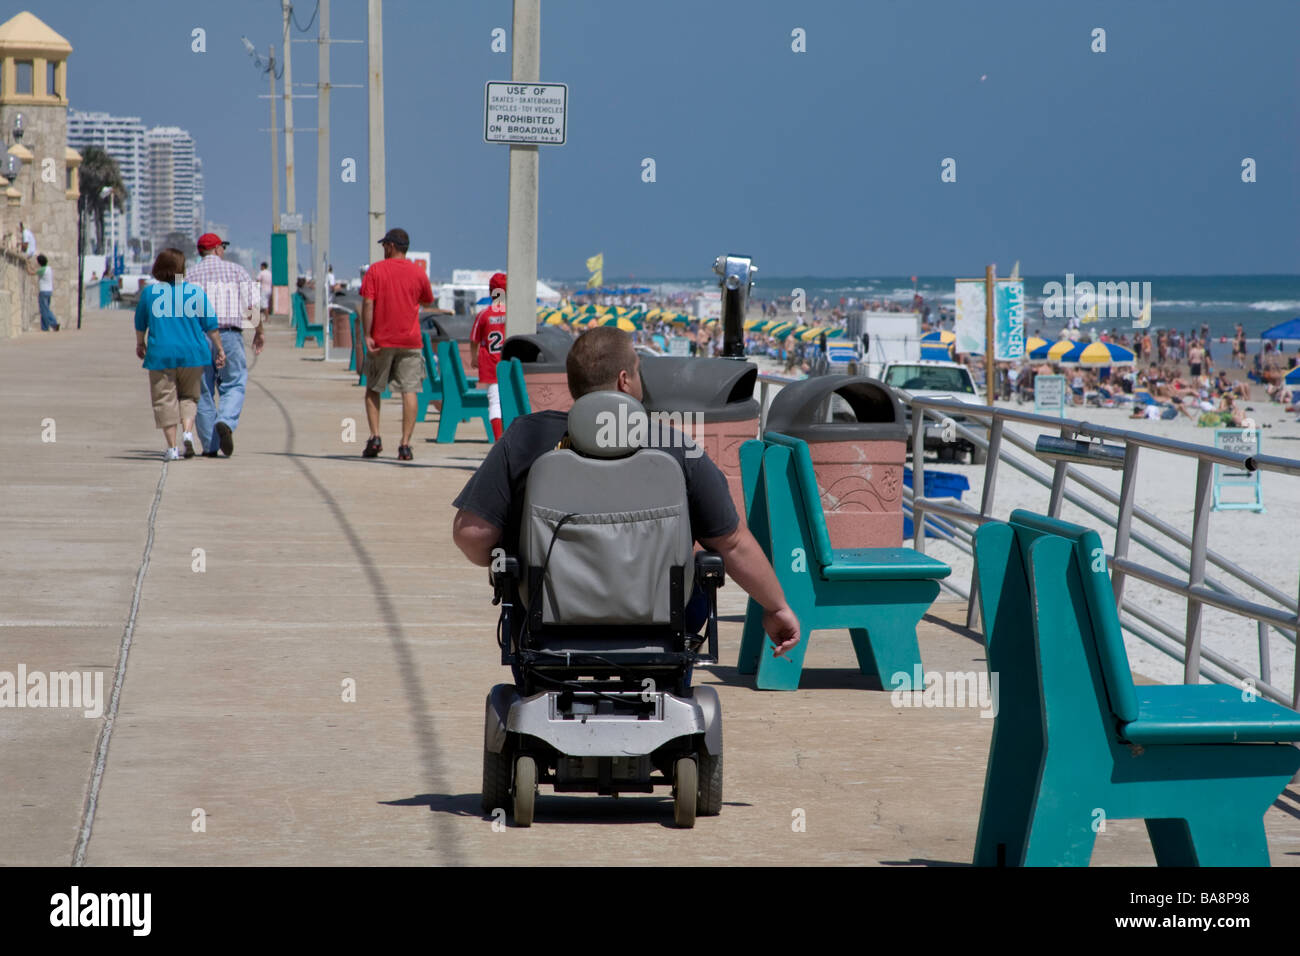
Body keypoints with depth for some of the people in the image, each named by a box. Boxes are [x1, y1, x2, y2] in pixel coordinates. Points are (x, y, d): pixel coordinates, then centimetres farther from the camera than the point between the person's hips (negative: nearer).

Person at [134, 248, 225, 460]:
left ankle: (172, 447, 2)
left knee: (165, 400, 5)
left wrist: (140, 344, 30)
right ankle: (188, 431, -7)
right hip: (191, 353, 1)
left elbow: (140, 323, 13)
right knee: (189, 396, 16)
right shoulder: (195, 292, -3)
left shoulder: (149, 292, -1)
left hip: (161, 353, -1)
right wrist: (219, 349, 10)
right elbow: (210, 325, 0)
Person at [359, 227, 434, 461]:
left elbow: (367, 304, -10)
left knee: (372, 389, 14)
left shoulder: (375, 270, -2)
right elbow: (427, 301, 16)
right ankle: (405, 445, -8)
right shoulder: (418, 272, 3)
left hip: (381, 341, -1)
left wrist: (367, 336, -10)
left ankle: (374, 437, 4)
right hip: (410, 341, 1)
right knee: (410, 391, -1)